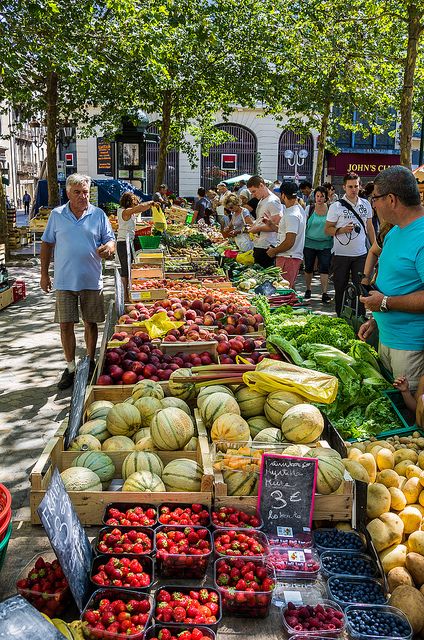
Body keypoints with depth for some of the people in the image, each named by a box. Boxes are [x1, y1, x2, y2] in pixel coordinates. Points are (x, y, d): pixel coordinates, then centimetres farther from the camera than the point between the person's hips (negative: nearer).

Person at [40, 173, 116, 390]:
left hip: (91, 280, 0)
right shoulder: (57, 215, 3)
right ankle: (70, 368, 14)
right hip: (64, 281, 0)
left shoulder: (99, 215, 2)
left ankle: (90, 363, 26)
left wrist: (108, 248, -21)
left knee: (90, 323, 9)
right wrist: (44, 274, 6)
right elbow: (47, 244, 9)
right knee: (65, 325, 2)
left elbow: (110, 240, 5)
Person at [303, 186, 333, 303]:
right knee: (308, 267, 9)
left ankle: (324, 293, -5)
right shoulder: (309, 208, 0)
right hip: (310, 243, 1)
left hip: (325, 244, 0)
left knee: (324, 268, -7)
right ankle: (308, 290, 27)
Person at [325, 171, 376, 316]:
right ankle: (340, 317, 18)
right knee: (340, 288, 7)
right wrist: (342, 230, -23)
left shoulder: (366, 204, 7)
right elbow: (327, 229, -5)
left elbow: (370, 228, 14)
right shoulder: (336, 206, -6)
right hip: (341, 254, -3)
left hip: (361, 254, 3)